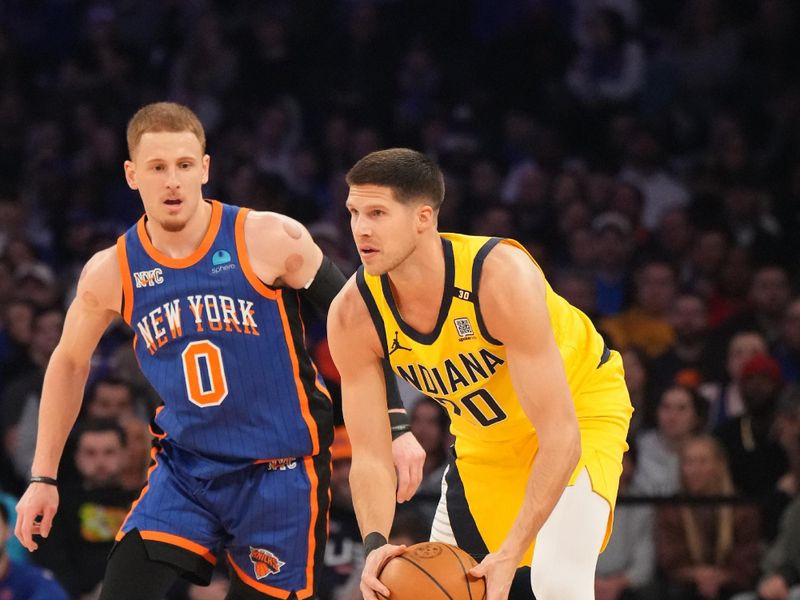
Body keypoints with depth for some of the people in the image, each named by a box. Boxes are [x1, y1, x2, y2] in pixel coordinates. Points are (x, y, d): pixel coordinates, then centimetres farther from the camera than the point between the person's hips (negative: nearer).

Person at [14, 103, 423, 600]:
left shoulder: (271, 239, -13)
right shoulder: (112, 272, -4)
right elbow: (70, 363, 13)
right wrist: (44, 477, 13)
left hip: (282, 469, -2)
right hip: (185, 467, 2)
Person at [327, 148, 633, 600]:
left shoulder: (502, 275, -36)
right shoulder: (354, 313, -22)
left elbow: (560, 437, -36)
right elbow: (371, 456, -16)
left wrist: (510, 554, -41)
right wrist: (375, 545, -35)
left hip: (581, 406, -5)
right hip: (485, 437, 5)